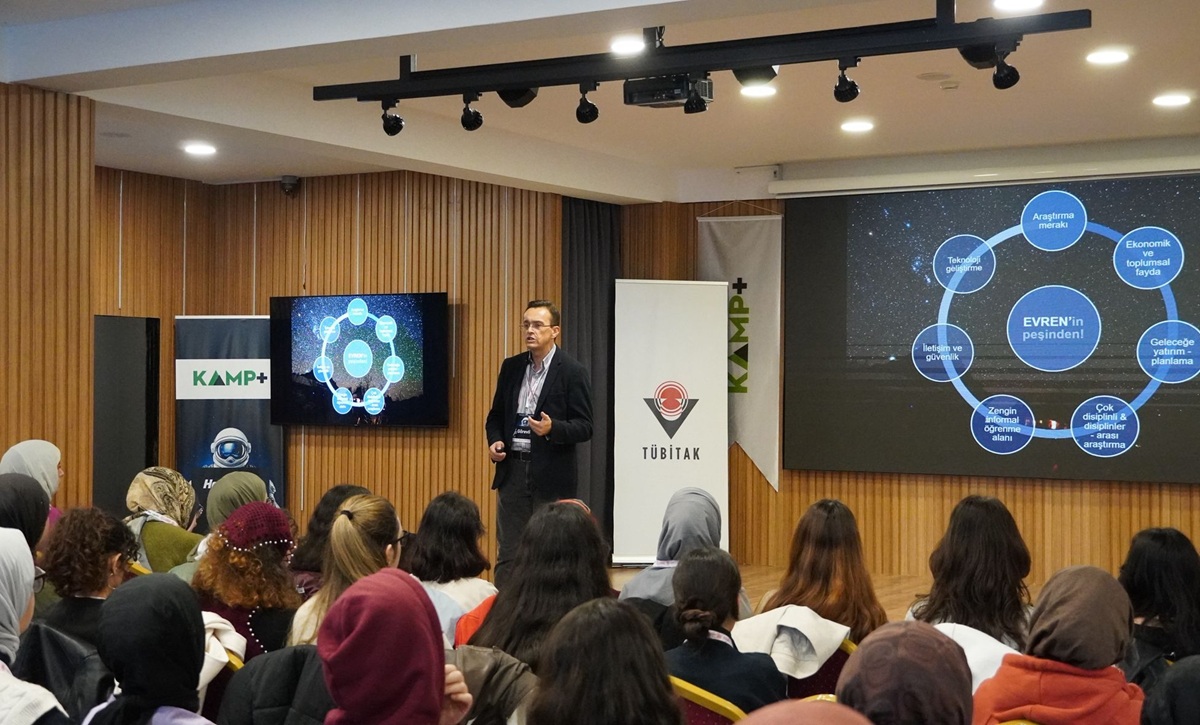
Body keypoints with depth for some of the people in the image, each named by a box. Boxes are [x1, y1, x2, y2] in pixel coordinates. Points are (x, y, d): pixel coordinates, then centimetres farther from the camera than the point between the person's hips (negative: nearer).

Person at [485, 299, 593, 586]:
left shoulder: (572, 372, -6)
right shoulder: (511, 367, 10)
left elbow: (584, 427, -8)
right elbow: (496, 415, 18)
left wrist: (552, 428, -25)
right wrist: (494, 440, -1)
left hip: (551, 476, -5)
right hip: (513, 470, 5)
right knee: (507, 554, 9)